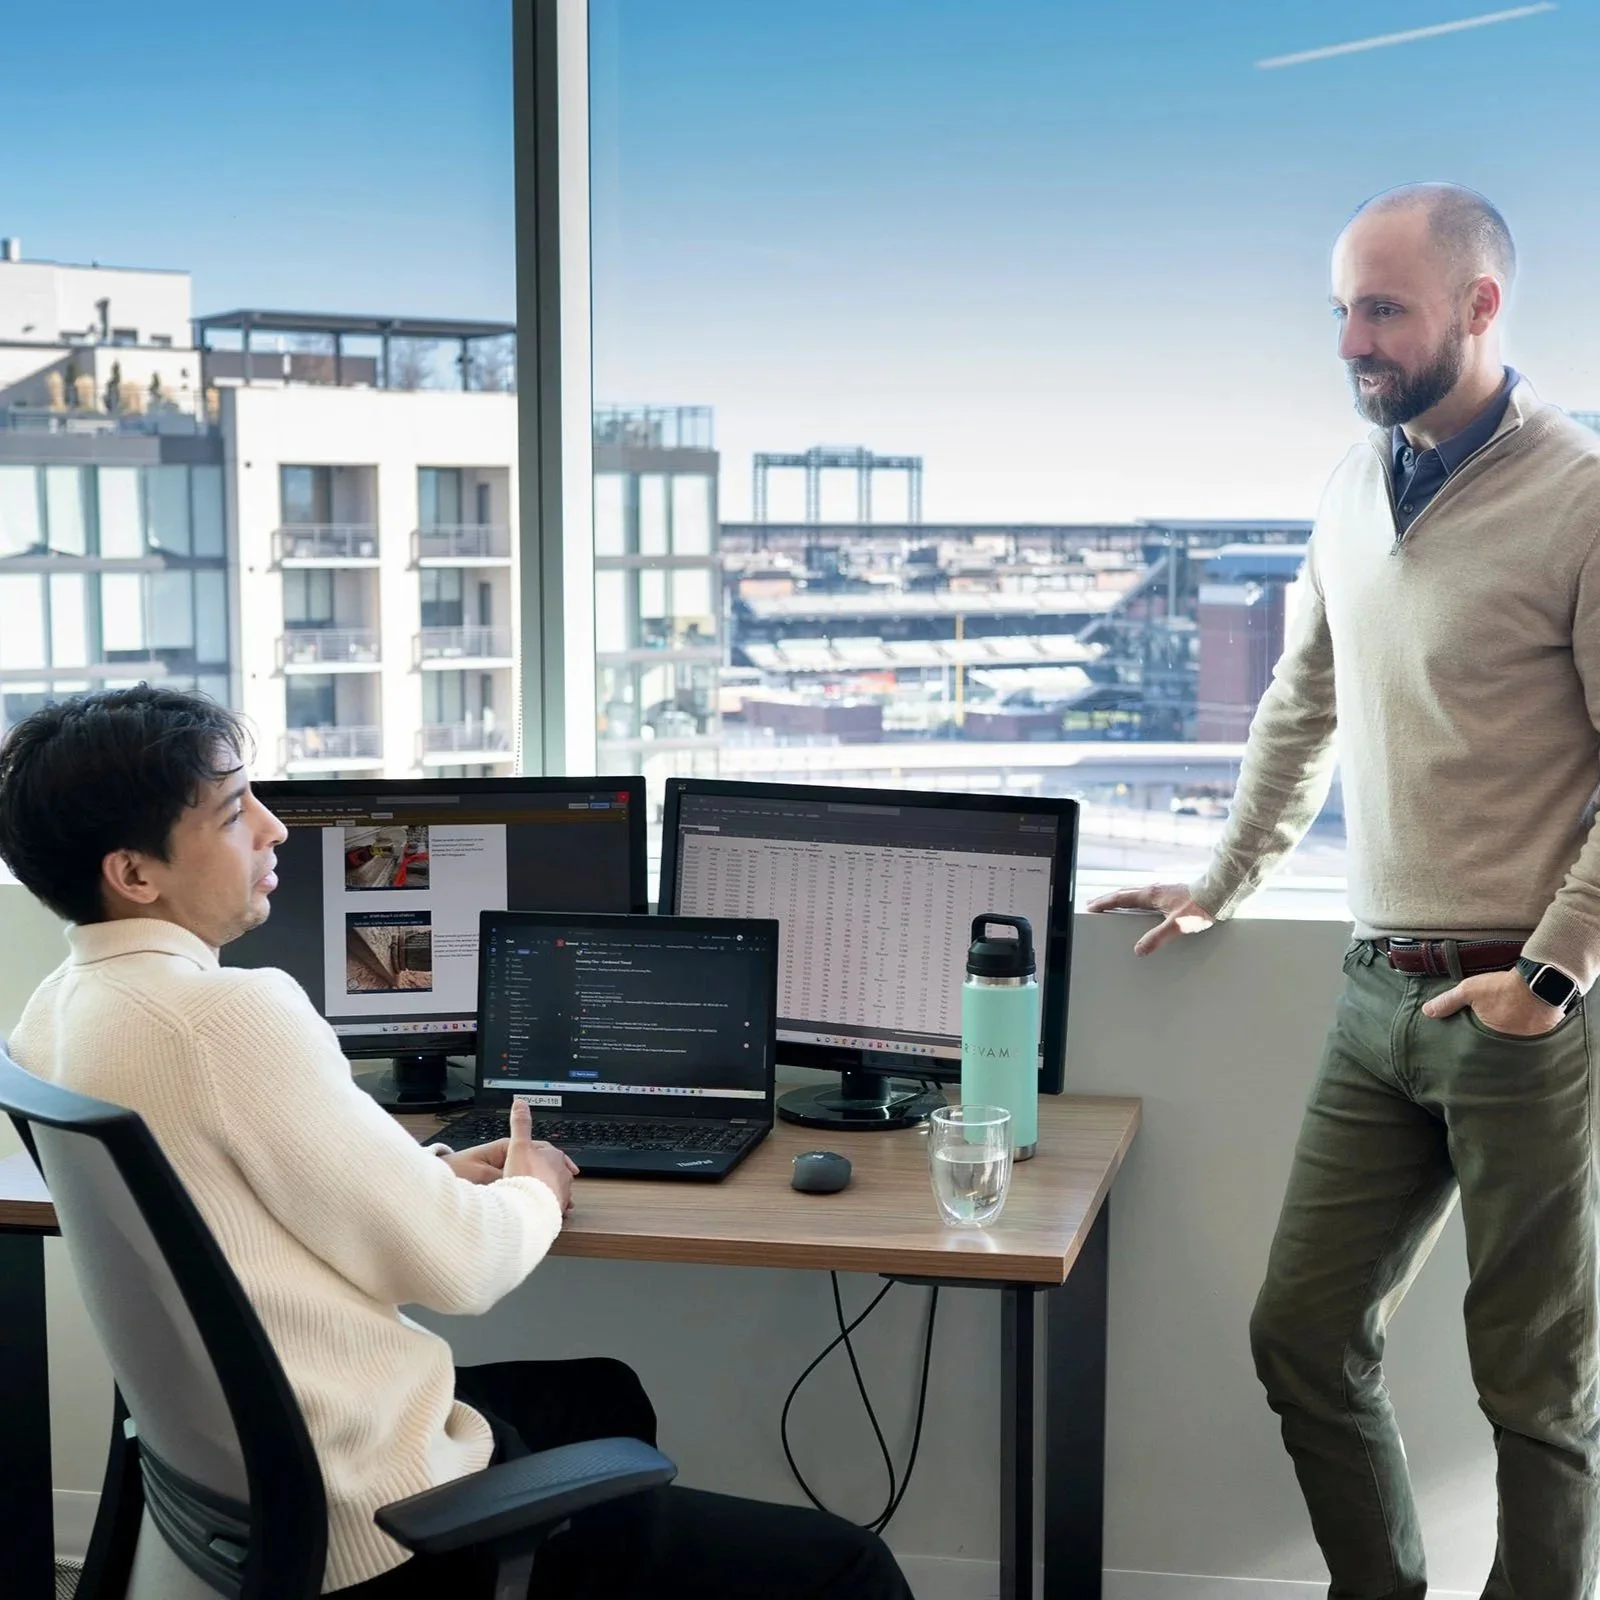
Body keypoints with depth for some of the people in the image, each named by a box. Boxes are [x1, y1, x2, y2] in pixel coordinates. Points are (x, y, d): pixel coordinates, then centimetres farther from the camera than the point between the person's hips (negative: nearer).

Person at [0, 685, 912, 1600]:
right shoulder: (233, 1015, -25)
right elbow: (455, 1266, -19)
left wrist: (433, 1176, 8)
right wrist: (534, 1194, 2)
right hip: (384, 1525, -10)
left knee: (604, 1396, 34)